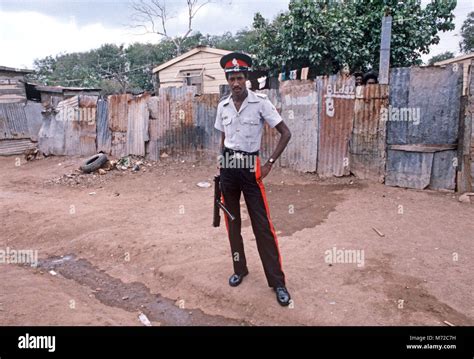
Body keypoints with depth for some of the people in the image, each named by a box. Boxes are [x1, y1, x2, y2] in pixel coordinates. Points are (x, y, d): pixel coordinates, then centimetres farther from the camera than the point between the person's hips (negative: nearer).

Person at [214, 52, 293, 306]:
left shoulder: (260, 102, -9)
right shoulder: (223, 106, 6)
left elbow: (285, 133, -8)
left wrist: (269, 164, -13)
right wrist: (222, 166, 11)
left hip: (250, 167, -5)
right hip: (228, 168, 5)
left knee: (262, 225, -4)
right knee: (232, 221, 12)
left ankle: (277, 282, 5)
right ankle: (239, 269, 29)